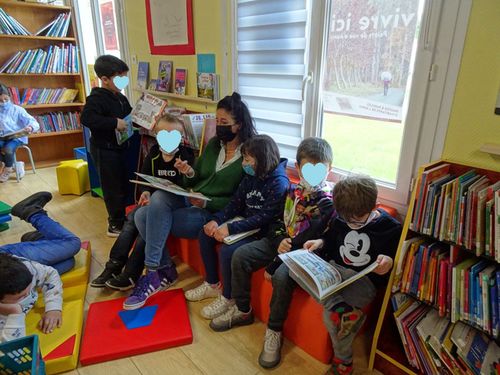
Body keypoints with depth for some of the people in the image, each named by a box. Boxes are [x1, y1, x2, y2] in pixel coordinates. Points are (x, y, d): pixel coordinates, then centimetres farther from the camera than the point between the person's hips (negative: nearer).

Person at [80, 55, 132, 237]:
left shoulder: (120, 97, 9)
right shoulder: (97, 98, -18)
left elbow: (129, 115, 23)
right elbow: (86, 118, -33)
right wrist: (114, 123, -34)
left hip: (119, 147, 9)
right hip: (105, 150, -9)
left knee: (124, 184, 18)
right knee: (113, 187, 0)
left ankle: (121, 217, 35)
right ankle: (115, 224, 15)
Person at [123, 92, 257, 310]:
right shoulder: (214, 144, 11)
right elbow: (195, 182, 16)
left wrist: (207, 202, -21)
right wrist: (189, 173, -7)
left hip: (213, 213, -7)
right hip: (191, 202, 7)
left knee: (152, 220, -22)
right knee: (150, 206, -17)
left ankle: (152, 275, -3)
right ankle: (165, 270, -4)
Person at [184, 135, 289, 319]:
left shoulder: (279, 183, -21)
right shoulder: (250, 177, 3)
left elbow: (264, 218, -26)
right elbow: (235, 203, 5)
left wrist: (231, 228, -29)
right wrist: (216, 220, -11)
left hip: (262, 231, -9)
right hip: (244, 223, 9)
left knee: (227, 251, -26)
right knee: (205, 234, 4)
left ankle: (228, 298, 1)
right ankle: (212, 285, 18)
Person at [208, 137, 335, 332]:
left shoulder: (328, 202, -12)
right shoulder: (293, 191, 7)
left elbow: (311, 237, -20)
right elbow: (278, 219, 10)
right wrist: (280, 241, -8)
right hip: (281, 241, 6)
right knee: (240, 255, -7)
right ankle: (242, 310, 10)